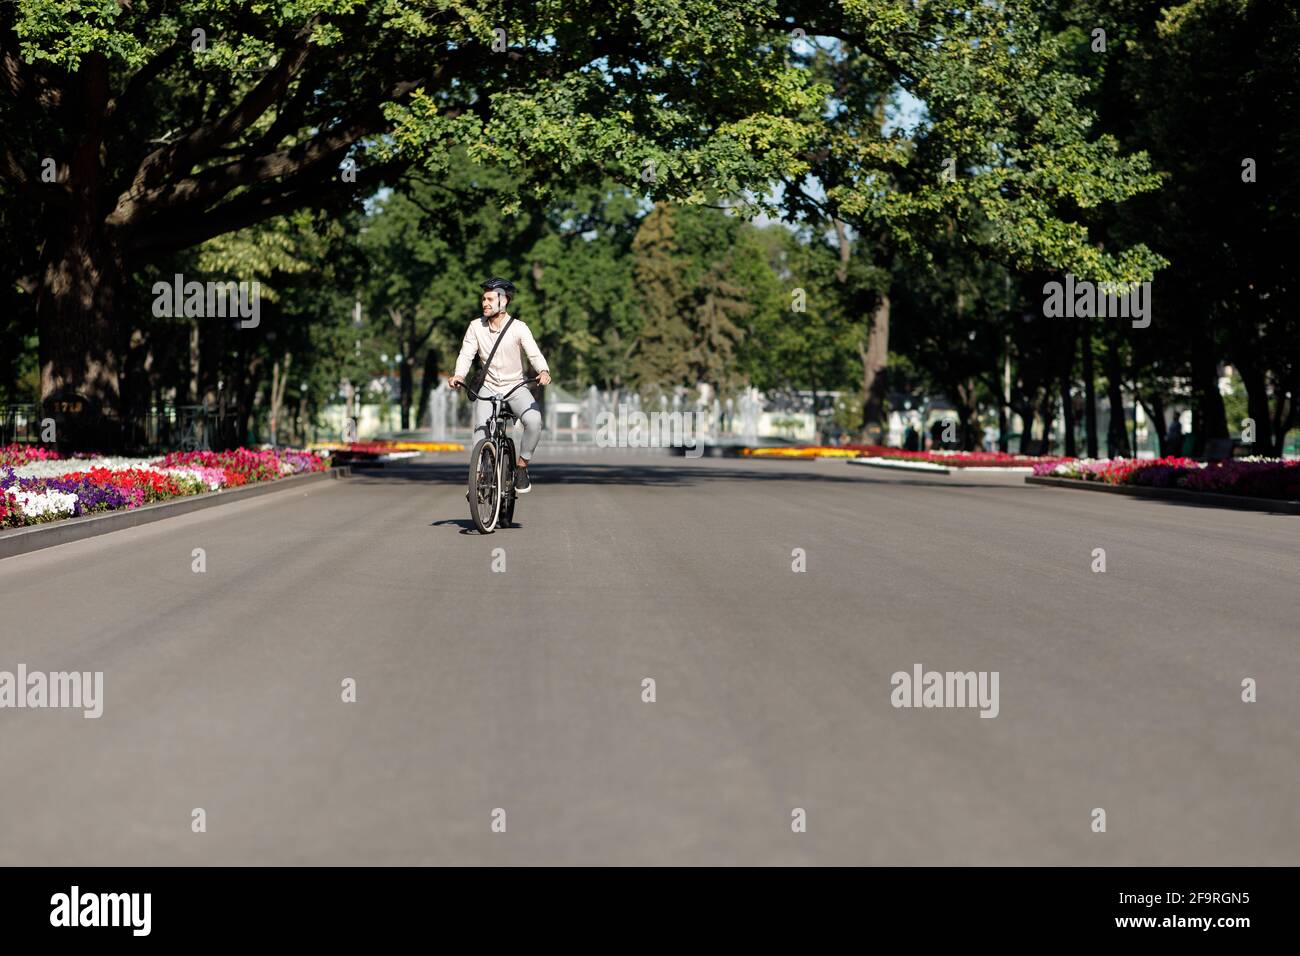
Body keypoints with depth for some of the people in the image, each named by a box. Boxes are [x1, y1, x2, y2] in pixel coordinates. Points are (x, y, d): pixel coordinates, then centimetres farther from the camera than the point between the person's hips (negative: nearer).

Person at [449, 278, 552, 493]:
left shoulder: (518, 328, -12)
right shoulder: (476, 327, -5)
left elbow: (534, 354, -22)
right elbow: (466, 354, -10)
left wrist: (544, 372, -43)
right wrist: (459, 375, -30)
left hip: (516, 388, -2)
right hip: (488, 388, 2)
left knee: (534, 420, -27)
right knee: (481, 432, -15)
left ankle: (521, 467, -9)